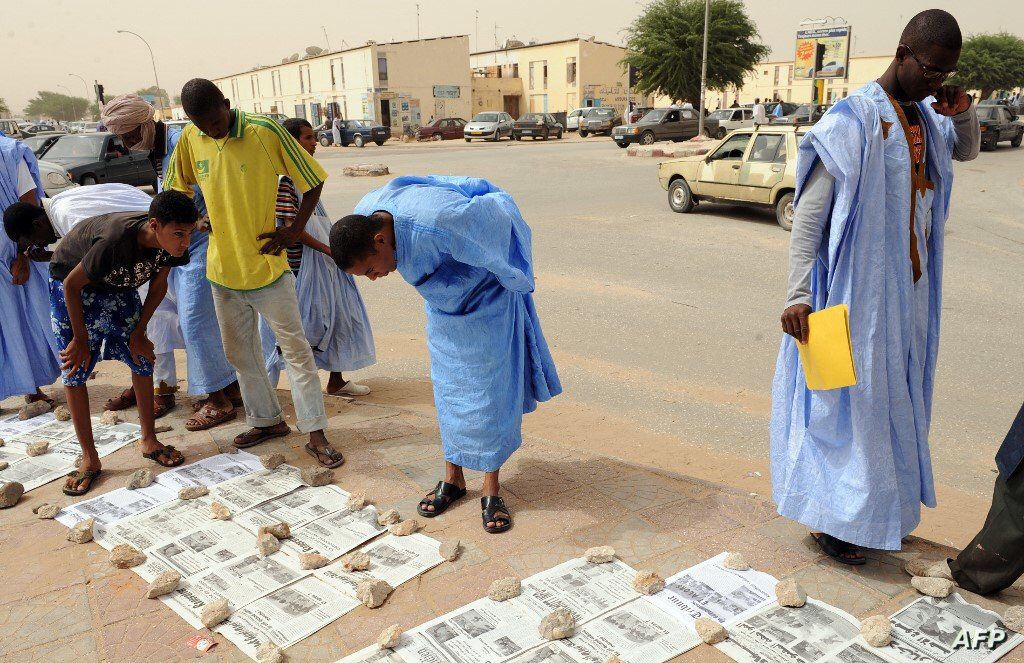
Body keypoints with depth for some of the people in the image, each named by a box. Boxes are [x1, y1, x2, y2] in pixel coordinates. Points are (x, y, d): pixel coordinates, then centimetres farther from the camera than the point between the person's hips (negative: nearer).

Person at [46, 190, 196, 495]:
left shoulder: (170, 243, -24)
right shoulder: (117, 240, -42)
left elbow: (158, 285, -5)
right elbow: (72, 285, -27)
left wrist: (138, 333, -4)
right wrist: (81, 339, -16)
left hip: (117, 285, 5)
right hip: (72, 283, -5)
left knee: (143, 358, 2)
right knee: (74, 370, -4)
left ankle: (149, 441, 17)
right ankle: (89, 459, 6)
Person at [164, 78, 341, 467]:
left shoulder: (266, 132, -14)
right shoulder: (190, 140, -1)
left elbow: (313, 181, -7)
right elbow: (177, 189, 16)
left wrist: (295, 230, -11)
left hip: (267, 264, -5)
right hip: (222, 268, 5)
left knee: (295, 348, -1)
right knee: (239, 352, 15)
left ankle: (315, 433, 7)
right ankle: (267, 420, 32)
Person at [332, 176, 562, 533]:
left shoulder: (436, 223, -40)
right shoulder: (363, 217, -17)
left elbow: (497, 212, -25)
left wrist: (515, 280, -10)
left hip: (487, 299, -6)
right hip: (444, 309, 6)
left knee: (488, 392, -1)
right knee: (449, 389, 11)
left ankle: (491, 490, 10)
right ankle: (453, 478, 24)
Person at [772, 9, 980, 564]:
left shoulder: (927, 117, 8)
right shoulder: (853, 121, -15)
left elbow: (968, 149, 29)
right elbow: (808, 214, -18)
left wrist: (963, 113, 5)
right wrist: (797, 295, -24)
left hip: (909, 291, 8)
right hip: (856, 290, -8)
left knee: (895, 398, 17)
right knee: (849, 399, 0)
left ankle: (880, 507, 34)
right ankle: (830, 517, 16)